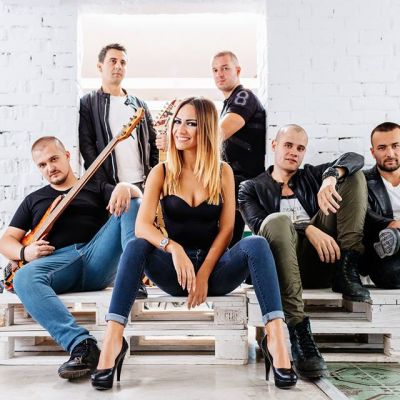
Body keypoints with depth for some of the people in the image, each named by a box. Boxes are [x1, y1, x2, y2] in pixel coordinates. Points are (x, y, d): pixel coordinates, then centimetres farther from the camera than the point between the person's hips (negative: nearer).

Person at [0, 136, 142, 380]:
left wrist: (124, 187, -17)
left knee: (130, 201, -16)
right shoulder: (34, 200, 29)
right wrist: (25, 252, -2)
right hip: (58, 261, 1)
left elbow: (136, 195, 8)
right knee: (23, 279, -34)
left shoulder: (96, 187, 24)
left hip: (98, 259, 0)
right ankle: (81, 344, -44)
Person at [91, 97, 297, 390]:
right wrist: (173, 248, -32)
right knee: (136, 247, -28)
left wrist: (204, 274, -15)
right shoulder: (161, 173, 2)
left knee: (257, 245, -28)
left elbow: (226, 229, -2)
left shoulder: (223, 172, 4)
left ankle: (276, 340, -37)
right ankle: (113, 342, -35)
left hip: (215, 267, 0)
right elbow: (142, 225, -12)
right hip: (175, 273, 0)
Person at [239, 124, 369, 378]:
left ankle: (347, 271, -18)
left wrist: (331, 177, -15)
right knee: (278, 220, -38)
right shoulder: (251, 188, 18)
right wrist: (308, 229, -19)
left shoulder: (311, 176, 26)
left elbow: (355, 158, 9)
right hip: (284, 263, -3)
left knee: (353, 177, -2)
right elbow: (258, 224, -4)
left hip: (324, 258, 3)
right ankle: (298, 329, -41)